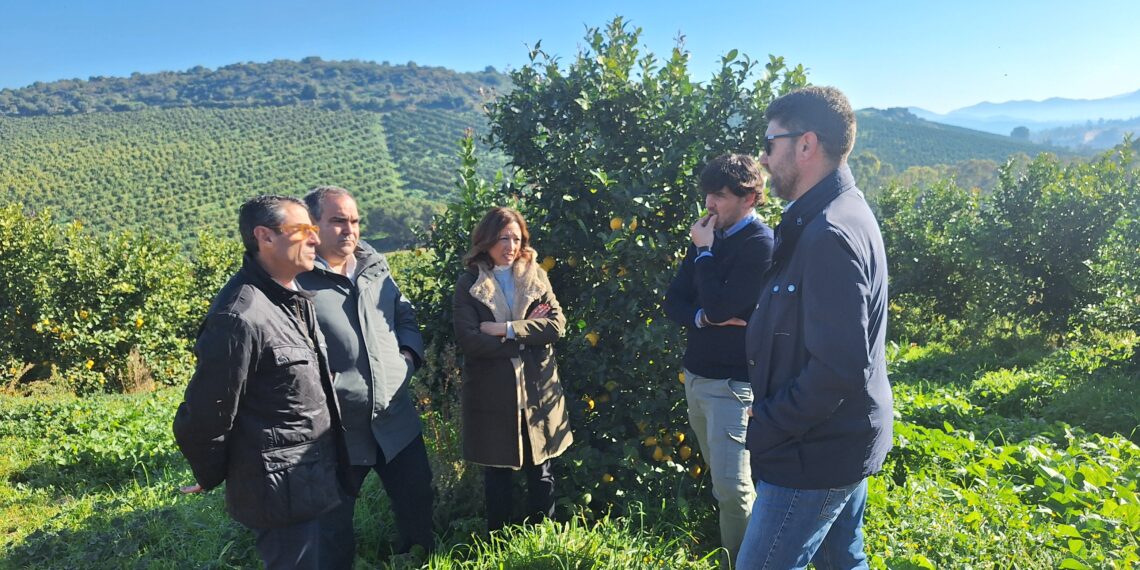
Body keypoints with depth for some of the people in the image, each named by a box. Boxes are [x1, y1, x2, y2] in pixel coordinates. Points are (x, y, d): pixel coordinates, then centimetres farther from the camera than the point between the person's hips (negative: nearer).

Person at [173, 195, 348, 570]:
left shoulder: (293, 297, 4)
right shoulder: (241, 318, -25)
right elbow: (203, 419, -18)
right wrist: (211, 478, -3)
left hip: (309, 479, 9)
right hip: (281, 492, -9)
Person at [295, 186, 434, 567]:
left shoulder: (376, 267, 7)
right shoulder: (296, 278, -12)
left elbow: (406, 316, 17)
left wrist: (408, 355, 1)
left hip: (396, 420, 6)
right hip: (337, 429, -5)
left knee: (417, 502, 21)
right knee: (333, 525, 13)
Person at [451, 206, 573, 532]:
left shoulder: (536, 276, 6)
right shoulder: (469, 284, -1)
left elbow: (557, 324, -6)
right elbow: (468, 340, -13)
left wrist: (507, 329, -15)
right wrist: (529, 334, -11)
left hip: (538, 391, 2)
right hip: (491, 394, -1)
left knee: (542, 475, 10)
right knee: (497, 476, 12)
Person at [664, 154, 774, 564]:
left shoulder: (760, 243, -14)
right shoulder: (711, 236, 10)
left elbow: (719, 306, -23)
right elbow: (673, 302, 7)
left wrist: (704, 251, -12)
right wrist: (702, 317, -14)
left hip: (731, 382, -8)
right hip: (696, 375, 8)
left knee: (731, 487, -5)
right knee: (721, 479, 18)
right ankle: (727, 552, 32)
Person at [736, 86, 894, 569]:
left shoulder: (828, 234, -25)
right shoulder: (844, 213, 8)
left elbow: (837, 370, -28)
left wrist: (765, 429, -17)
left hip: (817, 456, -10)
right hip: (849, 443, 10)